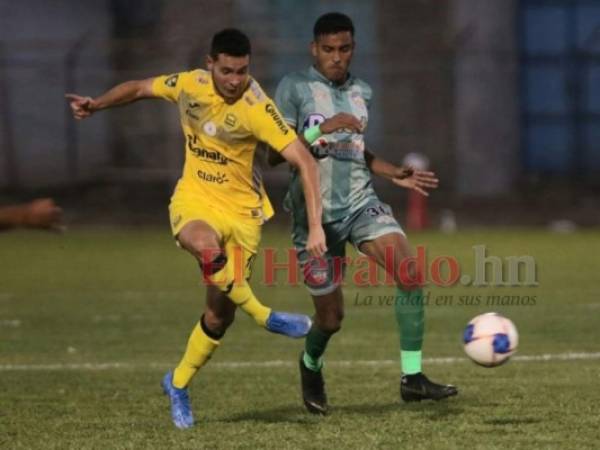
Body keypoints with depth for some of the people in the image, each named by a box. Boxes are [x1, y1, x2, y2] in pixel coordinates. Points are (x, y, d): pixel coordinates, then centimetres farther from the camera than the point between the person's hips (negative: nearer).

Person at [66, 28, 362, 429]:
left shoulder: (256, 108, -21)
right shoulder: (189, 85, -8)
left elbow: (304, 161, -26)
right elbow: (140, 88, 14)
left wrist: (315, 227, -33)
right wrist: (95, 105, 0)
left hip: (240, 210, -1)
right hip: (193, 201, 1)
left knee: (220, 314, 2)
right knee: (209, 250, -37)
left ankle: (179, 384, 28)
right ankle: (265, 317, -18)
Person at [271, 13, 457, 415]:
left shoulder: (361, 92, 12)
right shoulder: (295, 88, -6)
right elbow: (274, 155, -10)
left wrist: (395, 174, 11)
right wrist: (310, 139, -27)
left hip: (361, 203, 4)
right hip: (315, 212, -4)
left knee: (409, 272, -20)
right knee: (331, 317, 1)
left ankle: (412, 377, -17)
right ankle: (311, 366, 37)